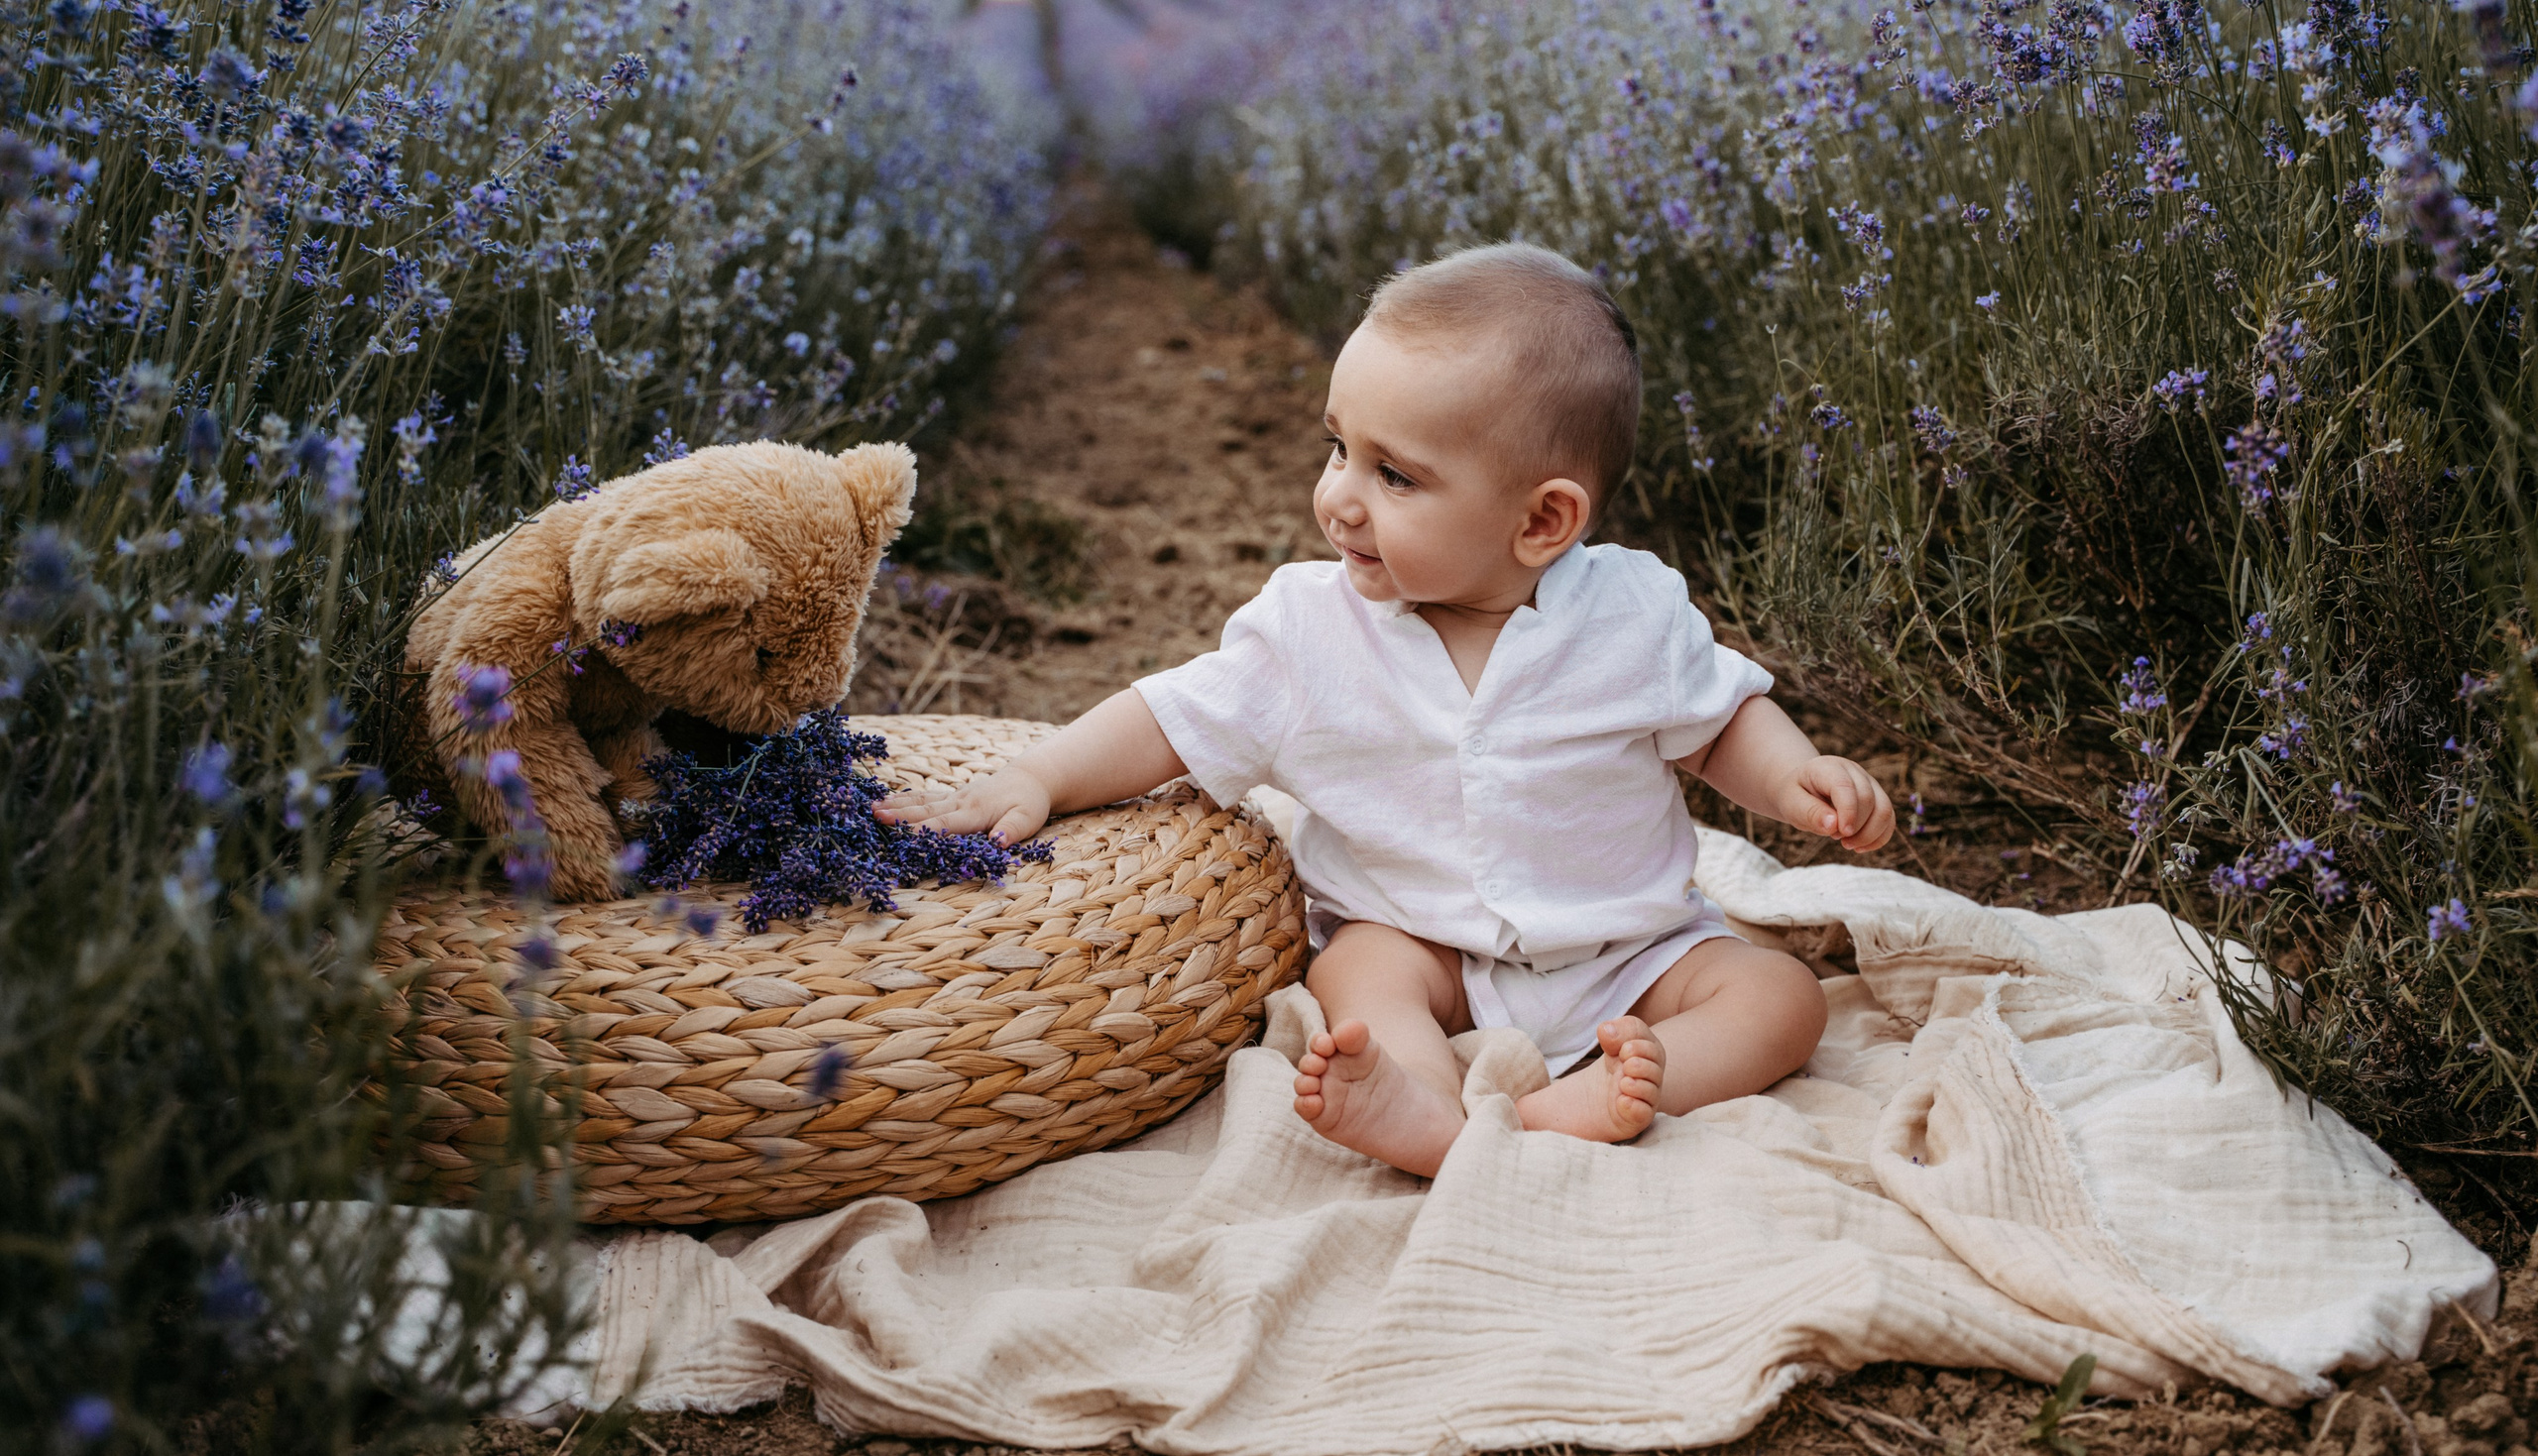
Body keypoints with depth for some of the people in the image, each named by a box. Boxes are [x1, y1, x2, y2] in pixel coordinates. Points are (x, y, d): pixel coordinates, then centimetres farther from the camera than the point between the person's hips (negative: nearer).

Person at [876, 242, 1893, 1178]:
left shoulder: (1635, 613, -12)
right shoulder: (1311, 626, -10)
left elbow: (1719, 716, 4)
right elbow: (1178, 720, -5)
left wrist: (1794, 779, -16)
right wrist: (1032, 781, -16)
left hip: (1627, 949, 1)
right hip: (1420, 937, 0)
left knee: (1781, 997, -18)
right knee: (1364, 966, -28)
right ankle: (1432, 1118, -53)